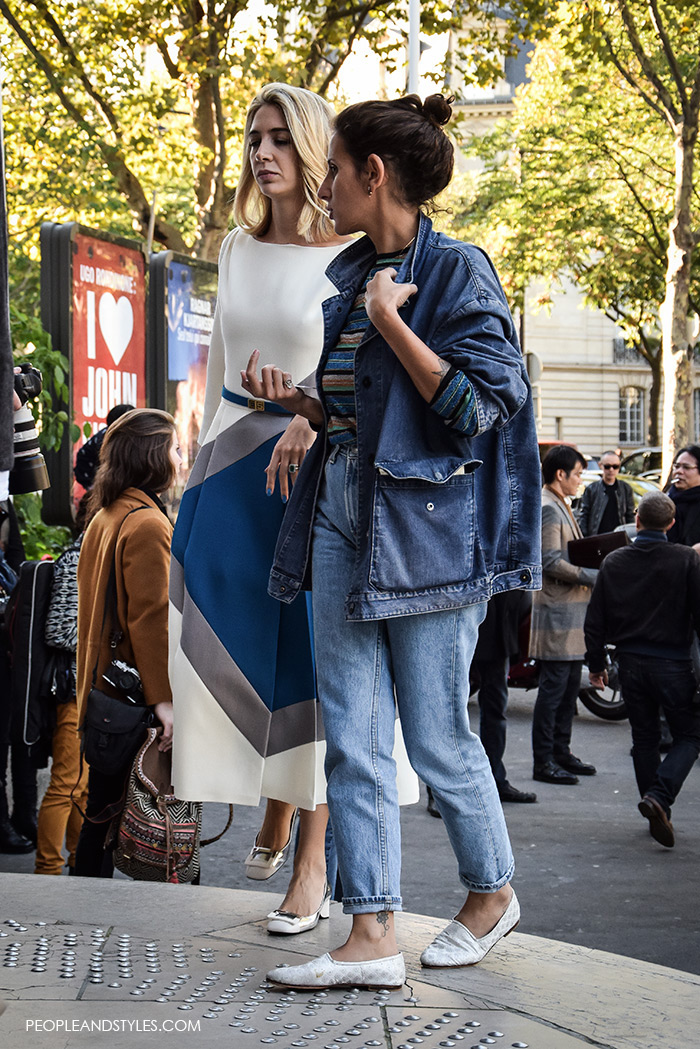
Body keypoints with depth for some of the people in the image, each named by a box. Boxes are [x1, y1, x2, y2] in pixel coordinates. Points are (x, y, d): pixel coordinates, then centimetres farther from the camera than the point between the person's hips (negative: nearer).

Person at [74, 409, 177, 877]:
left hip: (104, 690, 9)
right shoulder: (148, 523, -15)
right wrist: (163, 697, -22)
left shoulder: (104, 517, 13)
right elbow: (152, 616, -21)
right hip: (136, 698, -9)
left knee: (102, 810, 14)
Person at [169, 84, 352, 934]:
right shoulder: (238, 247, 12)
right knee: (232, 638, 6)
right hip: (233, 459, 6)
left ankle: (312, 861, 2)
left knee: (312, 648, -4)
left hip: (316, 462, -5)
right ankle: (273, 812, 28)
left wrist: (312, 422, -31)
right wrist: (203, 464, 17)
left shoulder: (352, 257, -6)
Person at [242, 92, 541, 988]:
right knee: (352, 739, 2)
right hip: (343, 518, 7)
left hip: (424, 526, -7)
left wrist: (390, 319, -16)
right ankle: (372, 934, 5)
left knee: (435, 736, 2)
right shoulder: (347, 276, 14)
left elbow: (476, 408, -16)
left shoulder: (456, 271, -8)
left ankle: (493, 893, 25)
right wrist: (294, 399, 4)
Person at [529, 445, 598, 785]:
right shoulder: (547, 508, -14)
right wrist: (591, 576, -16)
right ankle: (543, 762, -4)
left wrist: (594, 568, 11)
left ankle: (561, 752, 21)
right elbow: (551, 563, -21)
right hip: (556, 611, -10)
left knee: (570, 685, 13)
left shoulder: (561, 506, 19)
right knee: (553, 686, -8)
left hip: (572, 610, 10)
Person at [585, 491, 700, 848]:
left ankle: (658, 815, 16)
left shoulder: (614, 562, 2)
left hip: (630, 663, 3)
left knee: (644, 738, 15)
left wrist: (596, 664, 15)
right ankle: (659, 798, -17)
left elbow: (595, 620, 5)